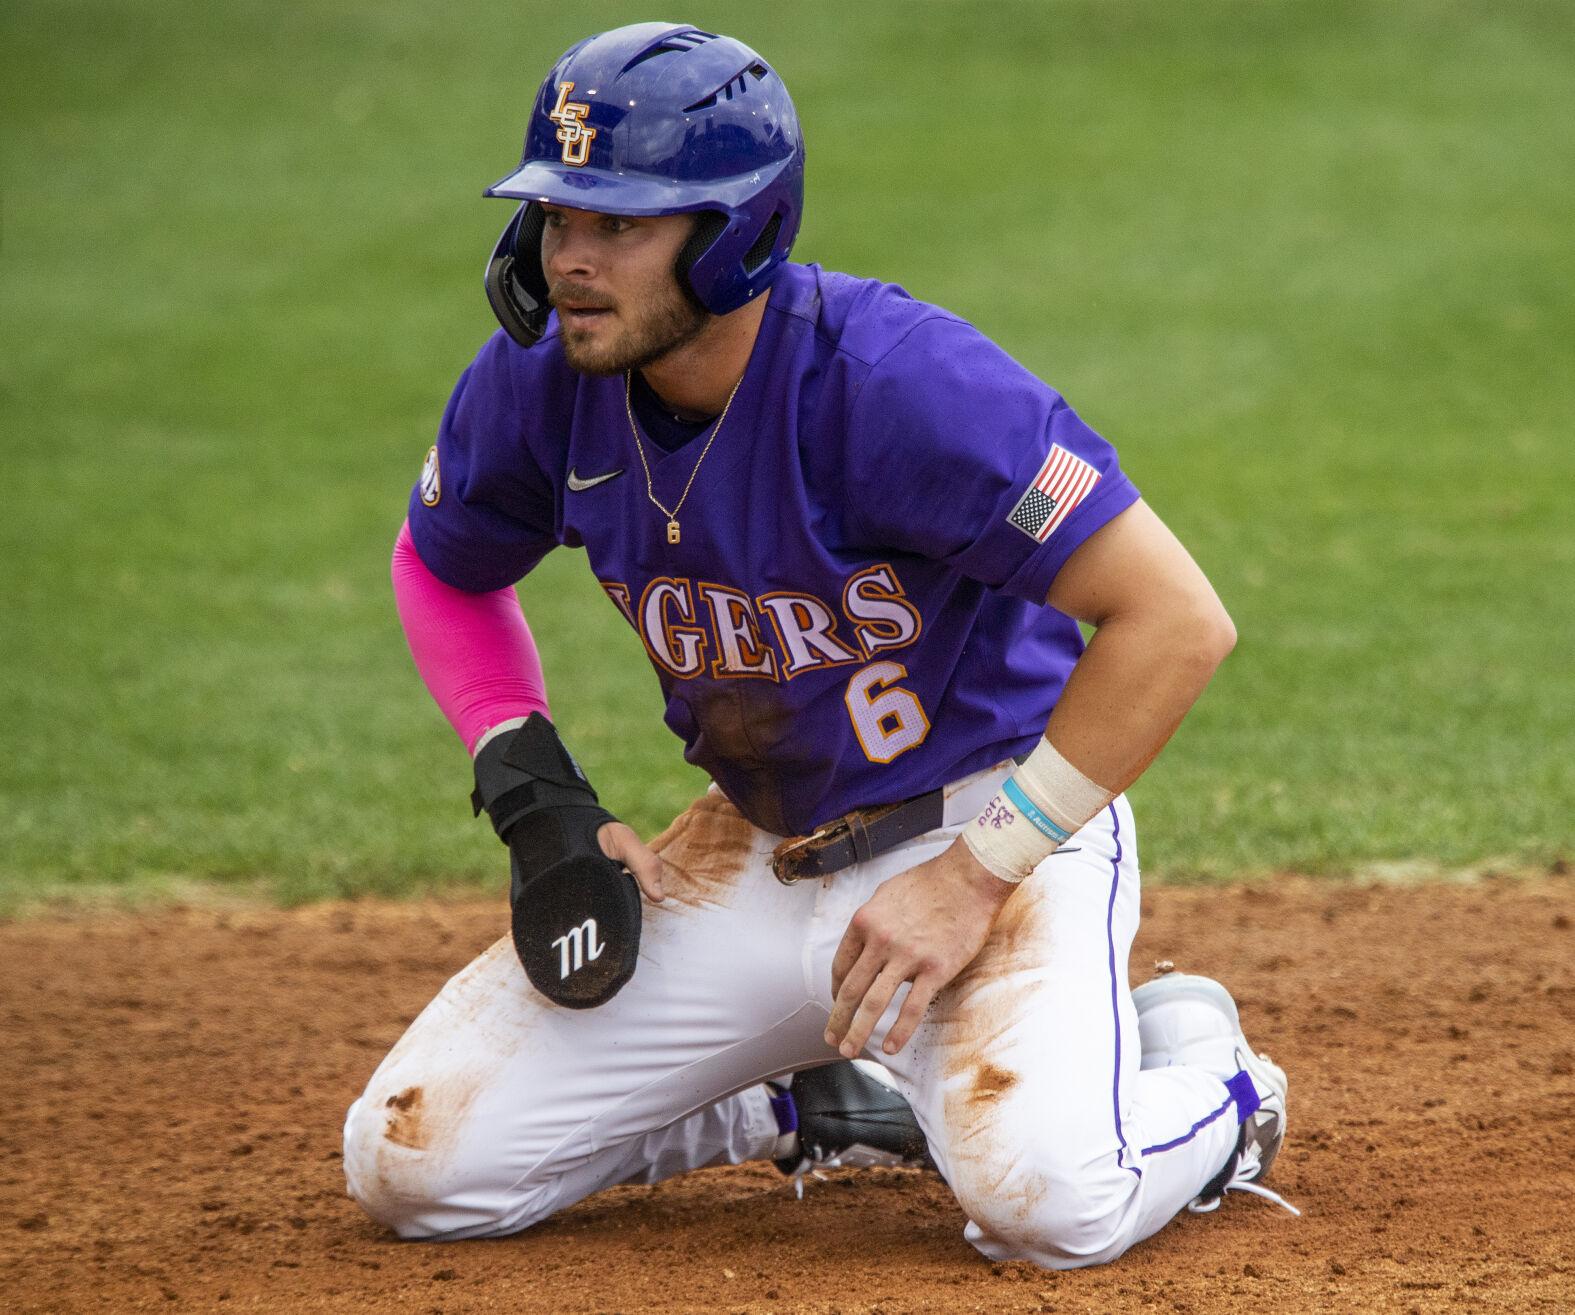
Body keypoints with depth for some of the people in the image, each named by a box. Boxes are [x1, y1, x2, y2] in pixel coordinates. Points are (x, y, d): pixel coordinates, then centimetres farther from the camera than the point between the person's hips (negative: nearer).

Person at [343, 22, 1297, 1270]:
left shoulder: (895, 380, -28)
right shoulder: (540, 383, -9)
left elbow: (1178, 621, -29)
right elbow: (442, 569, 14)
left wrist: (977, 879, -27)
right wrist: (533, 793, -3)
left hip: (997, 819, -6)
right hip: (762, 856, 6)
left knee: (1046, 1196, -34)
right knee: (412, 1165, -4)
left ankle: (1199, 1072, 5)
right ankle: (809, 1106, 19)